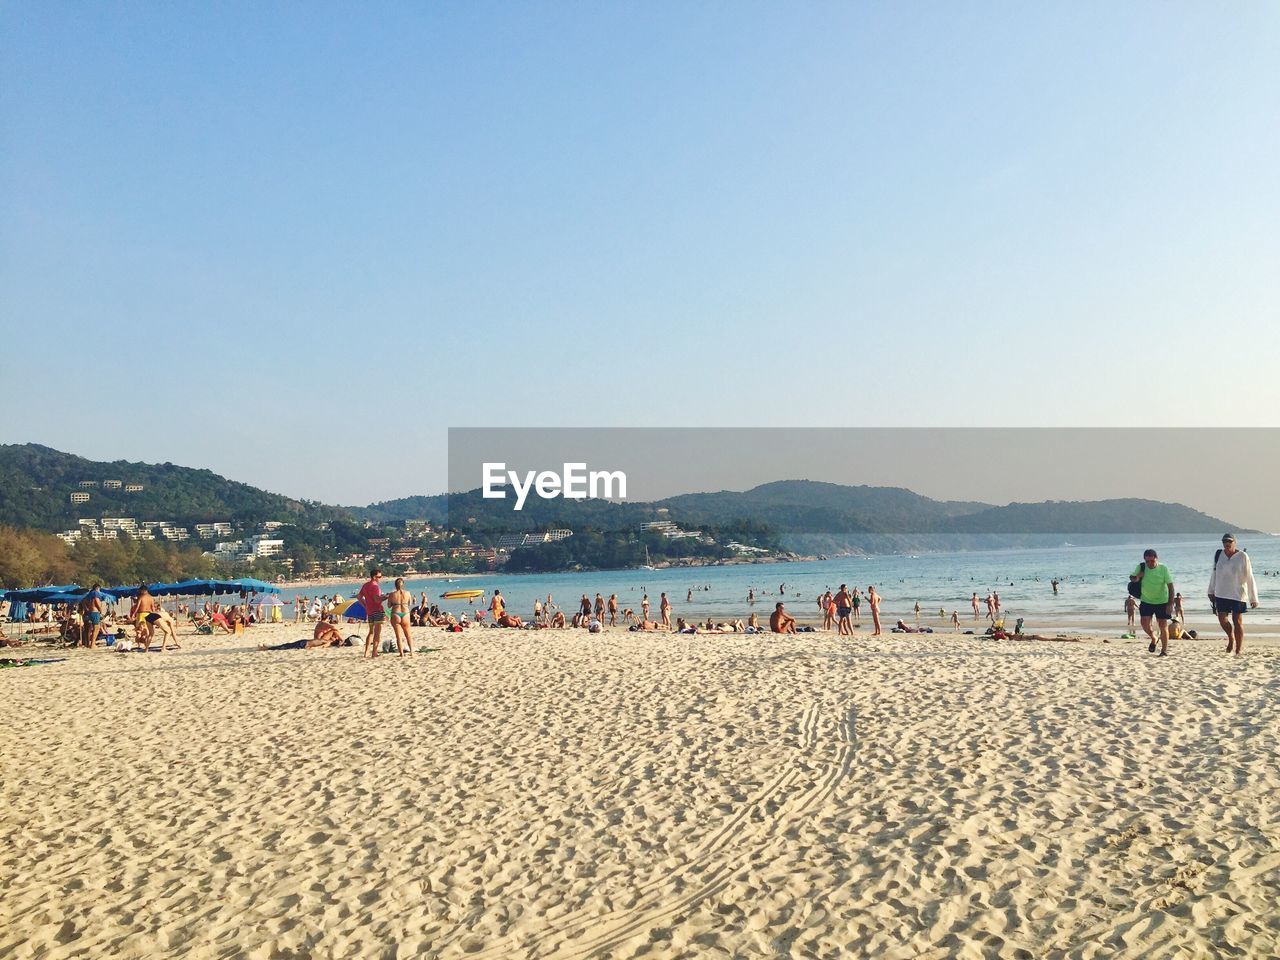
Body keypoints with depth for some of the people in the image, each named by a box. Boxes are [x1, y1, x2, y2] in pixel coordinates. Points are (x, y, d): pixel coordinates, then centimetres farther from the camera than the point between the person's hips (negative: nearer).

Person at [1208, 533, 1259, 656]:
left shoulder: (1242, 556, -9)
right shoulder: (1219, 555, 2)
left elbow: (1249, 578, -8)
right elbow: (1214, 573, 14)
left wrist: (1253, 598, -10)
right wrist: (1211, 591, 18)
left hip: (1238, 594, -3)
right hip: (1221, 594, 3)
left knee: (1237, 621, 1)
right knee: (1222, 619, -2)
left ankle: (1238, 651, 9)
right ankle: (1231, 638, 28)